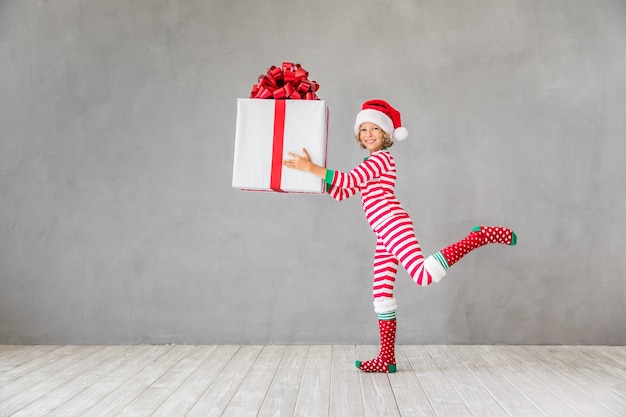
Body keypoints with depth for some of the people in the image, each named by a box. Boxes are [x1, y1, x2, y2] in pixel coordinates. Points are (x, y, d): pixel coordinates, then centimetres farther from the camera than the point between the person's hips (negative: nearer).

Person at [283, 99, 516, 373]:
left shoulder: (381, 157, -2)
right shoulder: (371, 164, 26)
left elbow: (348, 180, -16)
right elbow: (341, 193, 23)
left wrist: (310, 167, -16)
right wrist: (317, 172, 13)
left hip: (394, 225, -9)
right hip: (385, 234, 9)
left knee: (423, 273, -27)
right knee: (382, 294, 6)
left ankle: (482, 236, -13)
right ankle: (386, 359, 9)